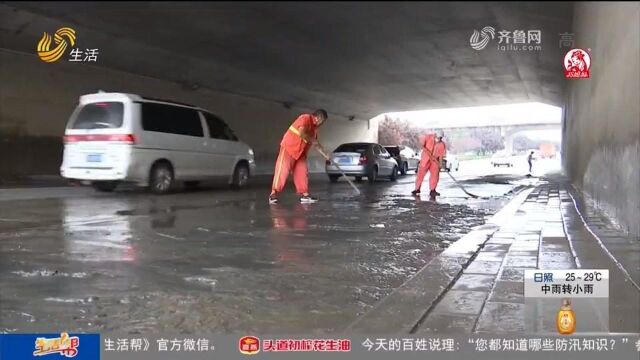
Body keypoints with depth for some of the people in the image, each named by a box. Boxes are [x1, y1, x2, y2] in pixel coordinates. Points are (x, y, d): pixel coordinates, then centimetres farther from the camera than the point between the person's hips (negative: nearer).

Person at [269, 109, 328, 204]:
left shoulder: (314, 126, 10)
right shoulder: (305, 118, -18)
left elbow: (315, 141, 21)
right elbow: (301, 133, -34)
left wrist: (324, 152, 18)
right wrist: (312, 140, -20)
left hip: (301, 152, 9)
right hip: (288, 148, -9)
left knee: (302, 172, 2)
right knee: (283, 170, -10)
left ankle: (304, 195, 3)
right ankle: (273, 194, -7)